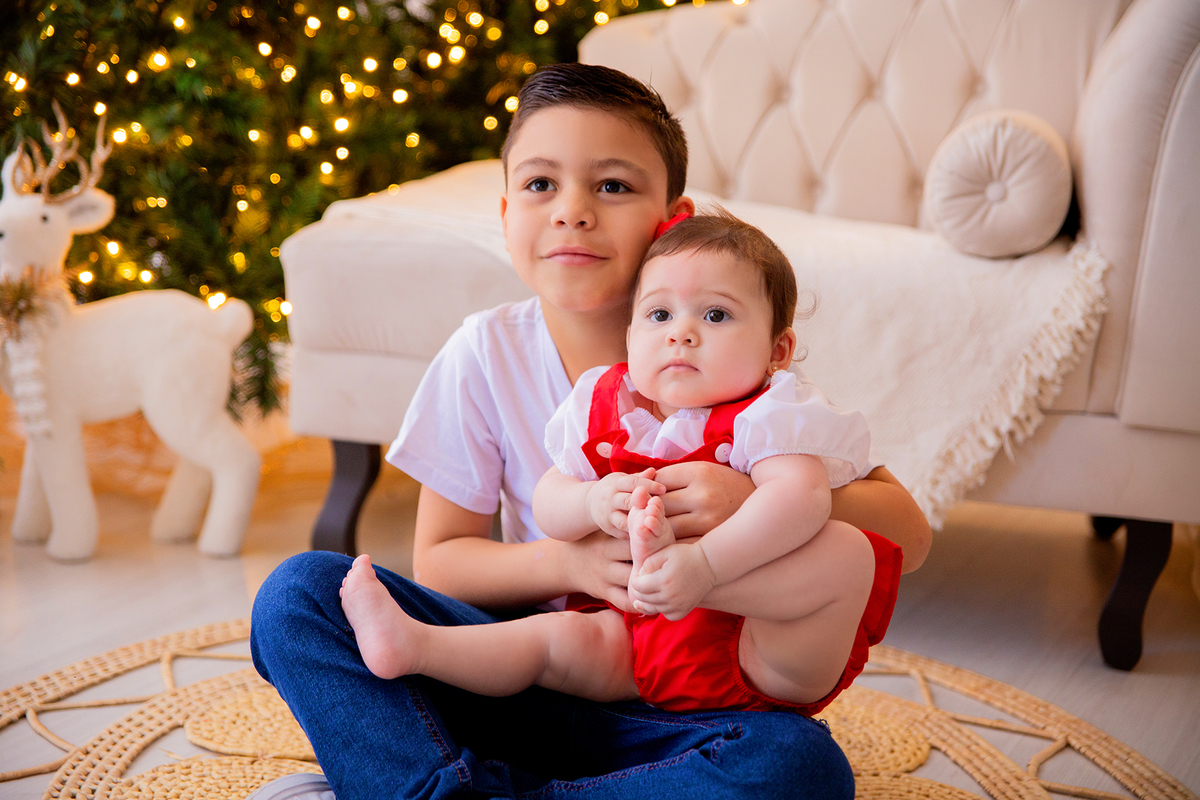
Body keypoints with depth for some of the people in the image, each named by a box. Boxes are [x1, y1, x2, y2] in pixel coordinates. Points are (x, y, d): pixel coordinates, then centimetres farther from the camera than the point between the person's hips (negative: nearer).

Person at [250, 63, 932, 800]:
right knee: (299, 592, -16)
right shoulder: (488, 353, -4)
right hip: (538, 677, 1)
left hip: (678, 709, 0)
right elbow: (438, 562, 0)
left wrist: (757, 504, -27)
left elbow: (908, 532, -8)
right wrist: (571, 560, -19)